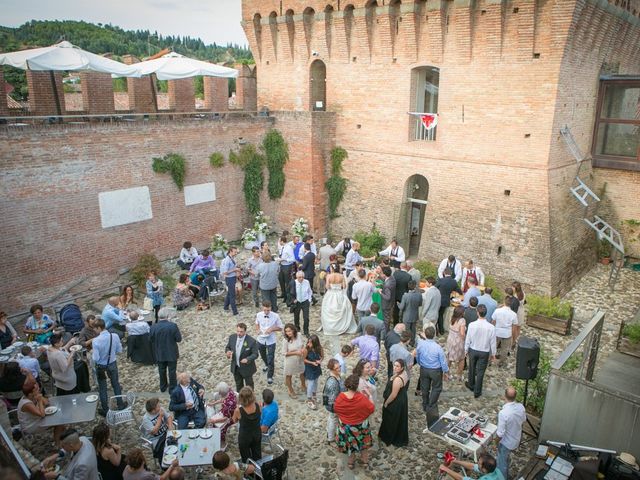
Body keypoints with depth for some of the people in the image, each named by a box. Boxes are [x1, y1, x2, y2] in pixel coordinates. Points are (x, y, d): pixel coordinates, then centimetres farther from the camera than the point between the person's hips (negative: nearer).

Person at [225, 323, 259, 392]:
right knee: (238, 384, 25)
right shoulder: (232, 337, -10)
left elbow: (255, 354, -18)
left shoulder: (251, 341, -24)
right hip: (235, 367, 4)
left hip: (247, 368, -4)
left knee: (249, 385, 17)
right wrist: (228, 352, -19)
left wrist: (247, 359, -36)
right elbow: (227, 348, 4)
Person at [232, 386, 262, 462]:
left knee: (246, 459, 22)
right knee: (257, 456, 28)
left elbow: (234, 420, -8)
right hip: (257, 435, 3)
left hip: (244, 437, -3)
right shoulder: (257, 405, -24)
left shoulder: (239, 410, -31)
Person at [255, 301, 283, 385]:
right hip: (261, 339, 4)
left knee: (271, 359, 0)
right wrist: (257, 330, -12)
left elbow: (280, 328, -8)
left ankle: (270, 376, 22)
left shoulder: (275, 316, -20)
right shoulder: (259, 315, -13)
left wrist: (272, 329, -25)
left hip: (271, 341, -3)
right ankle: (267, 365, 60)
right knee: (263, 356, 27)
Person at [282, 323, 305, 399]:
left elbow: (303, 345, 4)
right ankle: (291, 391, 41)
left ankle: (303, 385, 55)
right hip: (290, 361, -4)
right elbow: (285, 353, -21)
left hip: (299, 360, 4)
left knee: (302, 373, 25)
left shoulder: (299, 336, -14)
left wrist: (303, 349, -17)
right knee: (289, 376, 16)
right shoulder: (285, 340, -26)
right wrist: (296, 352, -26)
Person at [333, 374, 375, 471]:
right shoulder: (362, 398, -32)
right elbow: (371, 408, -14)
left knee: (349, 443, 26)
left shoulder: (340, 397, -26)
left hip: (346, 426, 2)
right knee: (363, 442, 26)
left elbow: (335, 409, -7)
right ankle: (365, 461, 45)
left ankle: (351, 463, 45)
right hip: (361, 426, -1)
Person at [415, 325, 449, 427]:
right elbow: (443, 361, -14)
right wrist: (446, 372, 4)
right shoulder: (438, 347, -27)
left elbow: (417, 357, -1)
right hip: (436, 371, -3)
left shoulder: (420, 344, -18)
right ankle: (431, 407, 21)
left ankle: (425, 407, 36)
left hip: (424, 369, 3)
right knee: (436, 389, 18)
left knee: (424, 388, 20)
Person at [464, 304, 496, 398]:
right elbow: (492, 343, -9)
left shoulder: (472, 325, -21)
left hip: (473, 350, 1)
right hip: (484, 352, -1)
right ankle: (477, 392, 25)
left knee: (472, 369, 23)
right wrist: (493, 354, 7)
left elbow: (468, 339, -9)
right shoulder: (491, 327, -21)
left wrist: (466, 350, 8)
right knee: (480, 372, 13)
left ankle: (471, 385, 45)